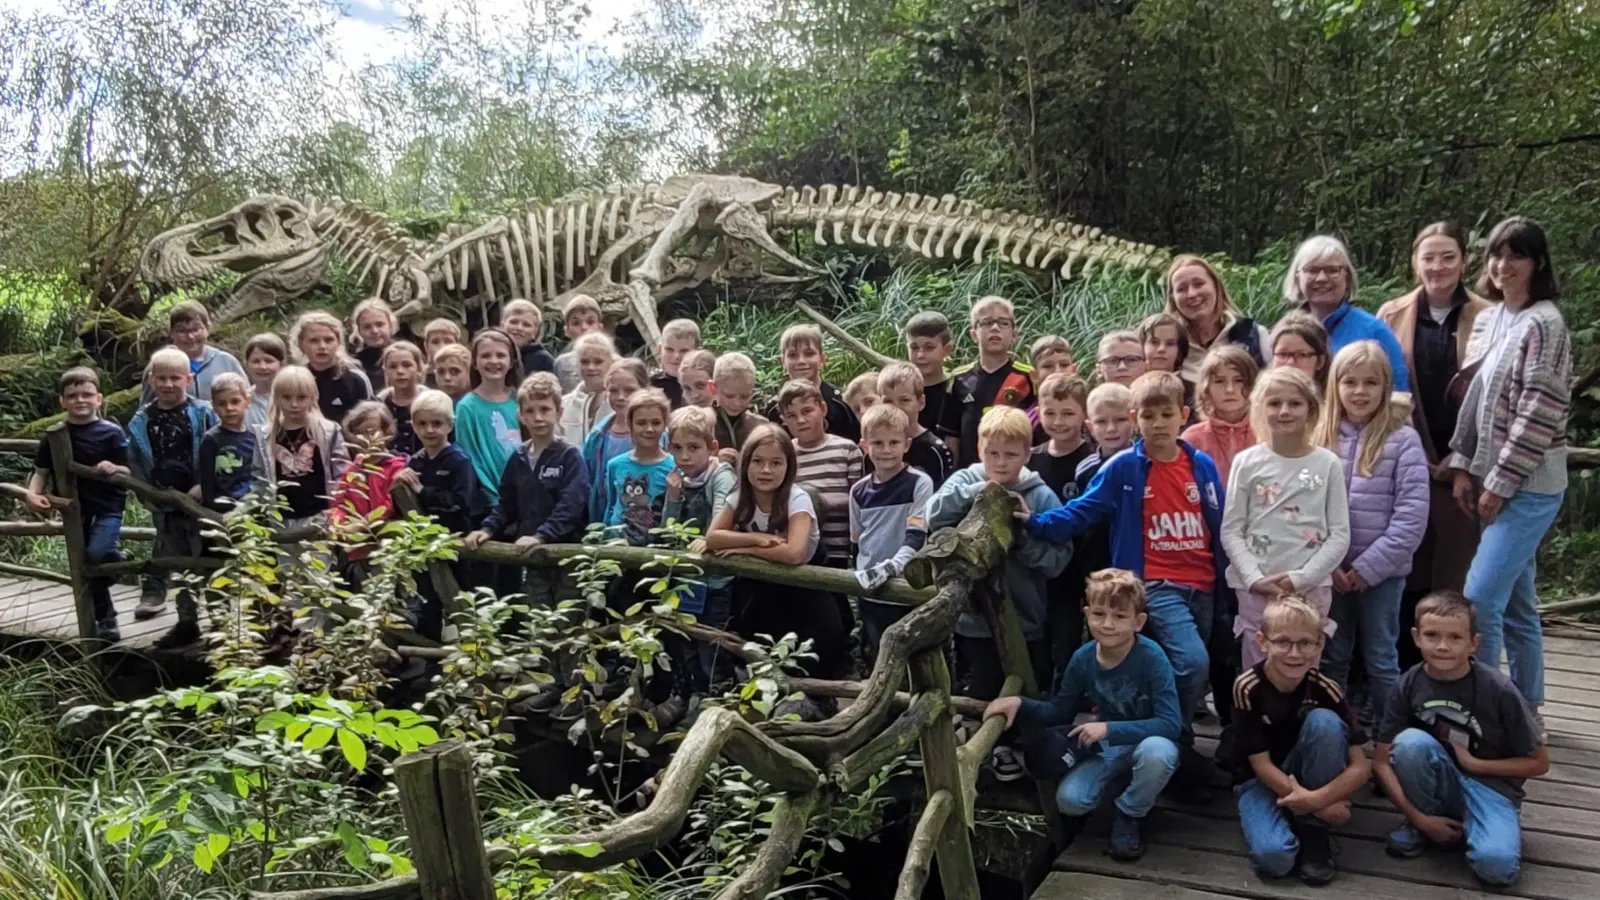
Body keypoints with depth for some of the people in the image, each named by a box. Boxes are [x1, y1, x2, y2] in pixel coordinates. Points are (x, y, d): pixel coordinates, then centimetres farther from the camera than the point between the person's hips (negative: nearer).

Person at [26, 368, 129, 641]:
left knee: (97, 553, -29)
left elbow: (130, 472, -5)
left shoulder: (111, 433, -7)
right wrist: (33, 494, -10)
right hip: (74, 510, 4)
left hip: (107, 507, -4)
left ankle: (122, 562, 5)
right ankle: (105, 620, 27)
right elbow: (41, 471, 8)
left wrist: (114, 469, -26)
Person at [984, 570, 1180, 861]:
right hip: (1105, 748, 3)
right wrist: (1020, 703, -16)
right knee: (1069, 800, -22)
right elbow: (1058, 711, 2)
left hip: (1147, 742, -3)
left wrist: (1109, 728, -37)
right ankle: (1119, 777, 11)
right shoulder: (1082, 659, -12)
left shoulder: (1151, 657, -26)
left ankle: (1130, 815, -9)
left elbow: (1170, 723, -30)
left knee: (1157, 752, -40)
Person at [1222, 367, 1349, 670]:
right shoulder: (1247, 462, 1)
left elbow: (1340, 535, 0)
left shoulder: (1328, 463, 2)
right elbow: (1231, 531, 1)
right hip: (1255, 588, 0)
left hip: (1311, 588, 0)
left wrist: (1302, 577, -10)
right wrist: (1254, 577, -11)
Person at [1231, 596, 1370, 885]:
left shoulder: (1325, 688, -17)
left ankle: (1313, 831, -13)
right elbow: (1261, 765, -18)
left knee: (1323, 721, -28)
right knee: (1273, 856, -31)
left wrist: (1316, 799, -33)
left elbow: (1361, 767, -18)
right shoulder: (1248, 688, -22)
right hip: (1261, 781, -2)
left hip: (1306, 777, 2)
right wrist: (1317, 804, -24)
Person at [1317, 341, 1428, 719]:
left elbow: (1411, 516, -12)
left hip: (1382, 571, -3)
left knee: (1381, 660, 7)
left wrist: (1367, 567, -13)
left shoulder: (1403, 440, -6)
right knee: (1331, 658, 14)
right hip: (1330, 570, 3)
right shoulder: (1322, 438, 3)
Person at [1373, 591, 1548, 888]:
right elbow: (1382, 761, -7)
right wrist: (1418, 817, -16)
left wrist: (1473, 763, -14)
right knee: (1410, 741, -30)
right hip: (1438, 785, 2)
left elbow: (1538, 763, -4)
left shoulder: (1498, 691, -15)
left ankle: (1462, 824, 2)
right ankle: (1420, 827, -5)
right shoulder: (1409, 685, -10)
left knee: (1497, 865, -32)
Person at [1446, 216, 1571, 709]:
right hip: (1495, 481, 8)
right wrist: (1463, 467, 5)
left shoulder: (1544, 324, -12)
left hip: (1527, 485, -7)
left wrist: (1500, 483, -14)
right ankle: (1525, 709, 25)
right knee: (1515, 603, 14)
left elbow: (1539, 414, -16)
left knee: (1481, 598, -12)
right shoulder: (1488, 320, 12)